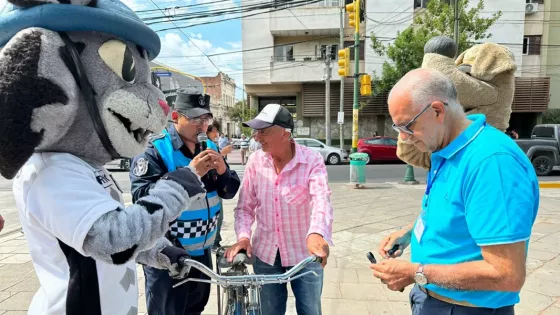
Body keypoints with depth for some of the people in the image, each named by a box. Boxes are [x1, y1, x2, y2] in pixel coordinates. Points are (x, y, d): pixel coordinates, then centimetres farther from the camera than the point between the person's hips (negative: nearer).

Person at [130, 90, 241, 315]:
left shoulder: (209, 148, 3)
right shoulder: (154, 150, -15)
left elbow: (229, 192, 4)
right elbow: (142, 197, -26)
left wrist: (223, 171, -18)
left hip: (202, 251, 6)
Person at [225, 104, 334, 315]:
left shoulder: (312, 161, -15)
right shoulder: (255, 161, -6)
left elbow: (321, 200, -30)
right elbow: (245, 207, -1)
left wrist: (316, 234, -48)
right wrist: (243, 236, -17)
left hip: (305, 254, -2)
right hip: (265, 254, 3)